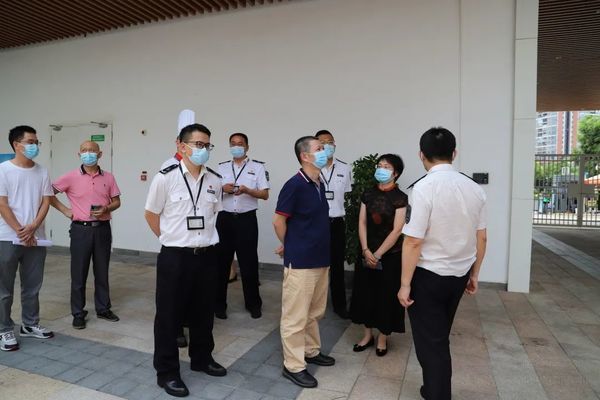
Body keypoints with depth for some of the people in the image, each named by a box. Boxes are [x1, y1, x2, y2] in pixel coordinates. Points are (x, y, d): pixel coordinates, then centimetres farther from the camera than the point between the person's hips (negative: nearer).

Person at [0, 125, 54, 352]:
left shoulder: (42, 172, 6)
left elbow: (46, 202, 3)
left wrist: (32, 228, -10)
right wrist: (20, 232, -12)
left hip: (36, 238, 4)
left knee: (32, 286, 13)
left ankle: (30, 324, 27)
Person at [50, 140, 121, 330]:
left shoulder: (108, 177, 3)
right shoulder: (71, 177, -3)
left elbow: (117, 201, 8)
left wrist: (106, 209, -11)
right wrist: (64, 210, -2)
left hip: (102, 229, 2)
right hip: (81, 229, -2)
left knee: (102, 272, 12)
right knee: (79, 273, 5)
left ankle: (103, 308, 26)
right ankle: (78, 313, 18)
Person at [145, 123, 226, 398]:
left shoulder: (215, 181, 2)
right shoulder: (166, 178, -10)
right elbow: (151, 214, 1)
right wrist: (171, 239, 7)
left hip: (207, 256, 4)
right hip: (175, 257, -4)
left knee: (203, 312, 18)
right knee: (169, 315, 7)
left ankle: (202, 359, 39)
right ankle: (167, 372, 25)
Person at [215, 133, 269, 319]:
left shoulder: (258, 167, 3)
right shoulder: (221, 167, 11)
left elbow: (265, 194, -2)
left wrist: (246, 190, -19)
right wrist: (223, 188, -10)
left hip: (247, 220, -2)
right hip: (225, 219, 3)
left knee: (249, 262, 4)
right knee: (221, 262, 7)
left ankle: (253, 304, 20)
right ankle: (219, 304, 21)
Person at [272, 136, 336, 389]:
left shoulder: (319, 185, 9)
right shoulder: (295, 185, -17)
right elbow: (278, 221, -12)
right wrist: (289, 246, 1)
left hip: (320, 259, 8)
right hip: (300, 261, -8)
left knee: (315, 312, 21)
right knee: (295, 315, 5)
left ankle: (311, 351, 38)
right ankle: (293, 365, 18)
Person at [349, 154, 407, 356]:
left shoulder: (400, 197, -10)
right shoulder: (368, 194, 3)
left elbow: (397, 230, -14)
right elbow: (362, 223, 0)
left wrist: (378, 254, -14)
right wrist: (366, 250, -11)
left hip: (391, 255, -4)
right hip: (368, 252, 4)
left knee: (386, 295, 7)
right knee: (365, 293, 11)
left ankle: (382, 338, 25)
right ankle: (368, 334, 28)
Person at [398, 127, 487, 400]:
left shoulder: (424, 187, -20)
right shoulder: (474, 188, 0)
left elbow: (413, 242, -21)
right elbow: (481, 238, 6)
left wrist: (405, 284, -12)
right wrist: (474, 275, 18)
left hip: (429, 275, -7)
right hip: (460, 274, 7)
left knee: (429, 342, 10)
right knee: (440, 338, 25)